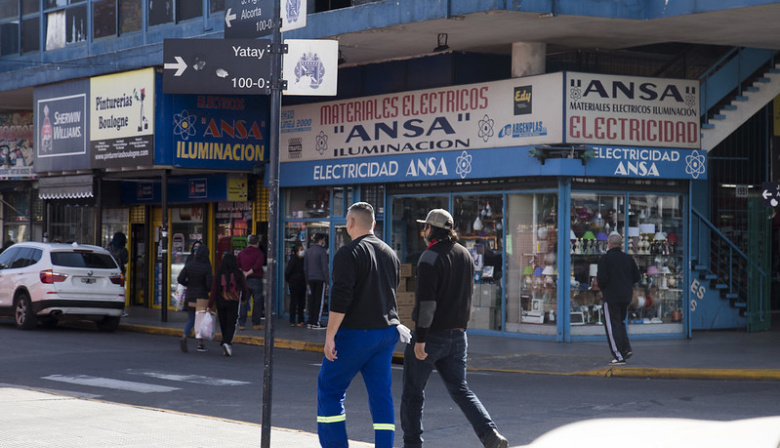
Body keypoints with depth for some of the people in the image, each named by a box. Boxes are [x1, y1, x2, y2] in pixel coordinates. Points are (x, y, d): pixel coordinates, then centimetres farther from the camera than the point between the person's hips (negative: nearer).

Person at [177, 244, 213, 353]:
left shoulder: (189, 265, -4)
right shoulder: (206, 267, -14)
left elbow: (180, 279, -5)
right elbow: (209, 284, -17)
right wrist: (210, 289, 6)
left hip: (190, 296, 3)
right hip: (202, 296, -3)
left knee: (190, 320, 12)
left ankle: (184, 337, -13)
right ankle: (200, 344, 14)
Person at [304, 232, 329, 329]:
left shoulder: (308, 251, 12)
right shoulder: (322, 252, -10)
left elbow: (305, 268, 15)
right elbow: (324, 268, -13)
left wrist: (307, 282, 20)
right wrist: (327, 282, -8)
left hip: (311, 279, 6)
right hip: (320, 279, -6)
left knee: (312, 300, 9)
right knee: (319, 301, -2)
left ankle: (310, 322, 9)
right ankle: (316, 323, -4)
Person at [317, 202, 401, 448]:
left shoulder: (348, 253, -12)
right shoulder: (390, 254, 12)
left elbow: (340, 299, -19)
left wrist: (330, 336, -16)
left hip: (355, 333, -7)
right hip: (387, 331, 7)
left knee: (330, 390, 5)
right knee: (381, 393, 7)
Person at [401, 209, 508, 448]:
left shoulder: (430, 257, -14)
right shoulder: (465, 254, 10)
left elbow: (426, 300, -21)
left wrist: (420, 339, -20)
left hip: (430, 335, -7)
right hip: (457, 334, 7)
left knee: (413, 392, 6)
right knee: (460, 389, 8)